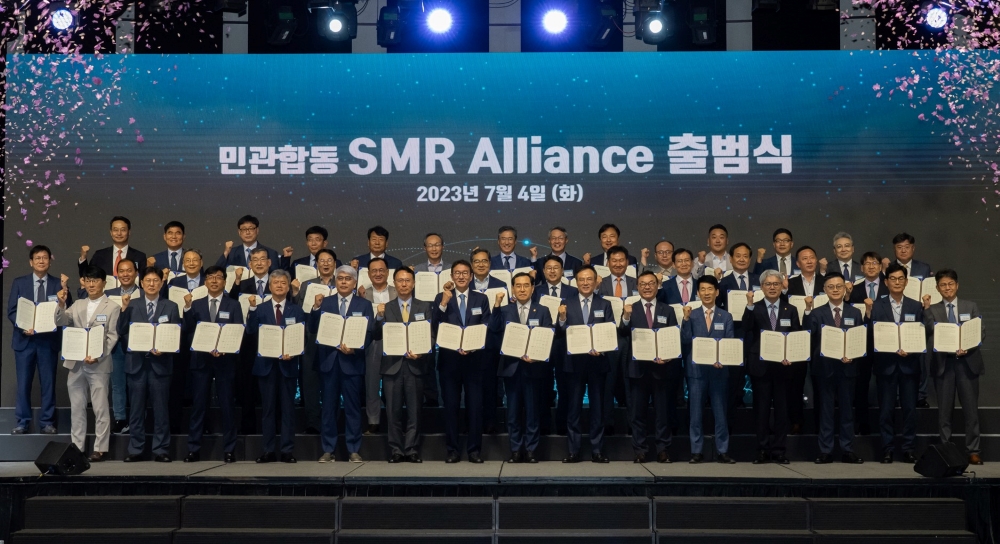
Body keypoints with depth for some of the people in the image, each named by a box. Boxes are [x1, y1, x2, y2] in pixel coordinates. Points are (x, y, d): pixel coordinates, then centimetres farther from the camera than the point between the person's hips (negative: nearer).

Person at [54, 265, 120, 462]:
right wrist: (61, 304, -15)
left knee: (100, 408, 0)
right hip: (76, 363, 5)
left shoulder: (112, 307, 0)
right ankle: (76, 446, 18)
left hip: (98, 364, -5)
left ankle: (100, 448, 5)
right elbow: (61, 322, 2)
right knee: (76, 407, 10)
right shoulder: (77, 305, 13)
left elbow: (112, 337, -6)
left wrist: (98, 356, -19)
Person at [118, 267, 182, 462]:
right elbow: (122, 333, 0)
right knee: (136, 409, 7)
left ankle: (160, 451, 10)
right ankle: (135, 450, 15)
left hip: (160, 363, -1)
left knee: (161, 409, 3)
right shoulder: (131, 305, 8)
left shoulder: (171, 307, 5)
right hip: (136, 362, 1)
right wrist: (124, 310, -10)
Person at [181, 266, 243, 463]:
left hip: (225, 360, -1)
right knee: (198, 405, 3)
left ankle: (229, 450, 9)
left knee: (227, 405, 2)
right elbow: (188, 331, -1)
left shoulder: (233, 306, 6)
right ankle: (193, 449, 10)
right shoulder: (196, 305, 10)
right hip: (201, 360, 1)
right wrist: (187, 308, -14)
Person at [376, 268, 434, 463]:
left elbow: (431, 336, 3)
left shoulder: (425, 307, 8)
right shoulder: (386, 308, 9)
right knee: (393, 411, 3)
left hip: (416, 364, 0)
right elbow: (376, 337, 1)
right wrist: (379, 317, -15)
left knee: (414, 411, 3)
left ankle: (412, 450, 9)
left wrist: (421, 352, -15)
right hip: (392, 365, 1)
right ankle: (396, 450, 11)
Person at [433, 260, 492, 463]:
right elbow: (436, 326, -9)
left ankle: (474, 449, 13)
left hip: (474, 359, 0)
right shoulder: (441, 298, 4)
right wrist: (445, 300, -18)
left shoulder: (481, 299, 7)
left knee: (475, 406, 3)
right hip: (449, 360, 0)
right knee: (451, 406, 5)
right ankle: (452, 450, 13)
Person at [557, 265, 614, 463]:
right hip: (575, 362, 0)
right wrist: (562, 319, -21)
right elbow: (563, 334, -2)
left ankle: (597, 451, 14)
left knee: (597, 407, 7)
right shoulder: (567, 305, 4)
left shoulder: (605, 305, 5)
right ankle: (573, 451, 9)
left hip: (598, 362, 0)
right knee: (574, 408, 3)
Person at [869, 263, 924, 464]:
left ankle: (908, 449, 14)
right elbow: (871, 335, -4)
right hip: (886, 363, -1)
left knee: (910, 408, 5)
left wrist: (910, 350, -12)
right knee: (886, 409, 3)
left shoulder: (916, 307, 6)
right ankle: (887, 450, 11)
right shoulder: (876, 306, 1)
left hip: (909, 364, 1)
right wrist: (868, 316, -20)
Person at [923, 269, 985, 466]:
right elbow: (931, 332, -10)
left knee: (971, 409, 3)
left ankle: (973, 451, 11)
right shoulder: (933, 310, 6)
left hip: (967, 362, 0)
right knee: (944, 409, 6)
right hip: (944, 363, 0)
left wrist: (968, 348, -14)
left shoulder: (971, 306, 7)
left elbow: (982, 332, 2)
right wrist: (927, 308, -16)